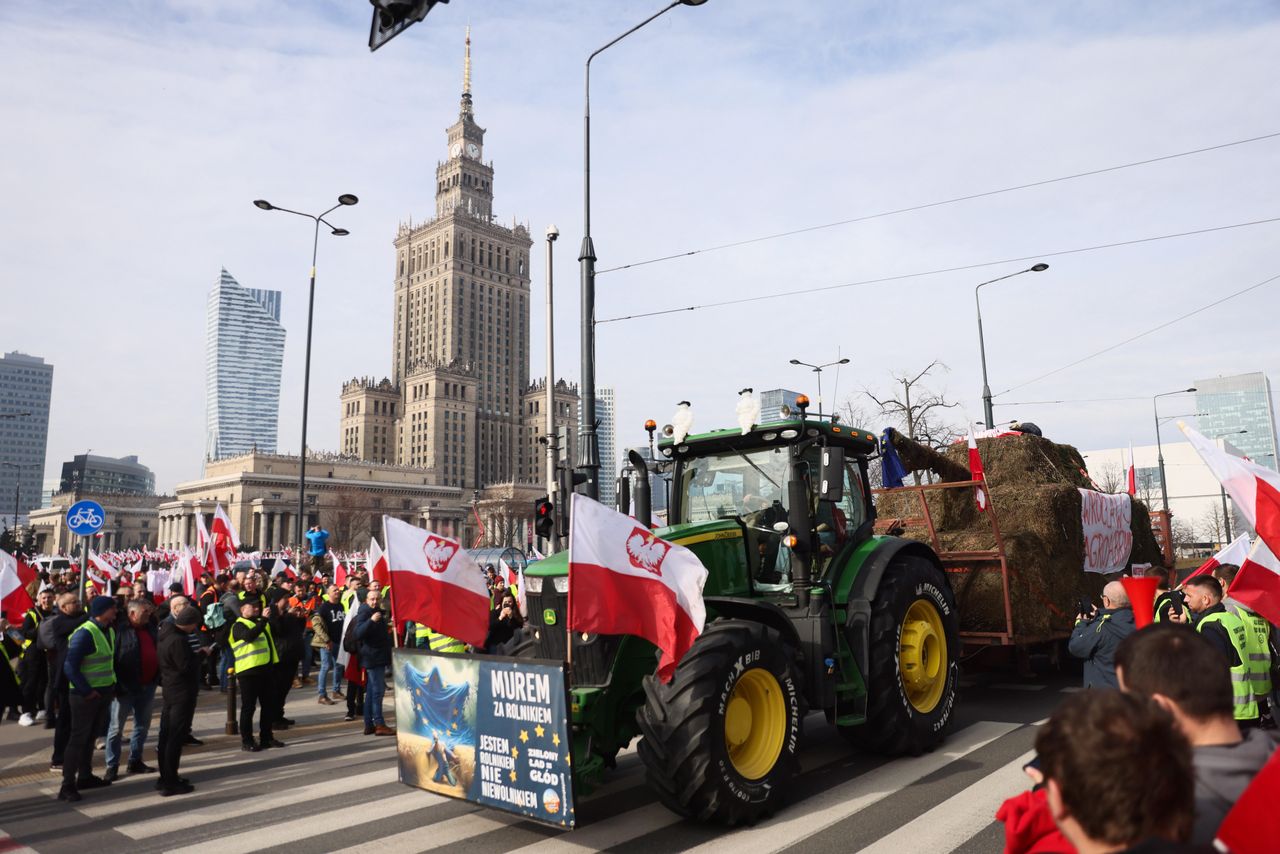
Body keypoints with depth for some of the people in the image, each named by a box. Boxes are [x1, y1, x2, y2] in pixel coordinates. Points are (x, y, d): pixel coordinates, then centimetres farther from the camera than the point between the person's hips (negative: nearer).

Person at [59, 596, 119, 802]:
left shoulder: (109, 631, 7)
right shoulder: (84, 633, -19)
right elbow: (70, 667, -20)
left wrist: (111, 685, 8)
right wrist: (87, 691, -18)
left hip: (104, 691, 8)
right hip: (85, 694, -8)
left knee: (91, 736, 16)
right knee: (78, 738, -2)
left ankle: (85, 776, 26)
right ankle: (67, 785, 4)